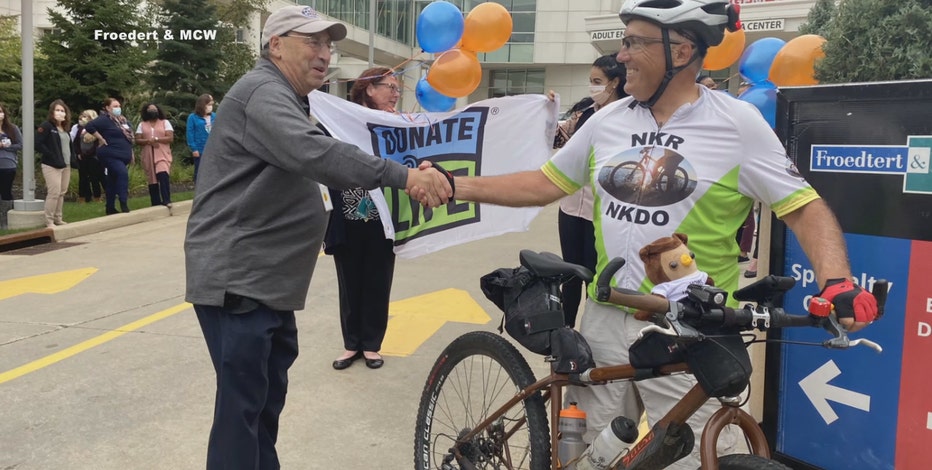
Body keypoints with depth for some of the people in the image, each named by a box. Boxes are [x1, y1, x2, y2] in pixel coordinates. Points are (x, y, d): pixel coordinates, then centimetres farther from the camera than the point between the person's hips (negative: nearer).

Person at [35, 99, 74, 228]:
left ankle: (57, 219, 20)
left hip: (65, 166, 8)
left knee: (62, 193, 11)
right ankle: (49, 221, -3)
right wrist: (51, 156, -18)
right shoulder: (46, 126, -8)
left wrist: (72, 160, 8)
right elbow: (37, 144, -16)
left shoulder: (65, 129, 15)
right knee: (54, 193, -10)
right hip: (51, 166, -8)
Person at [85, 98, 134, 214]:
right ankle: (123, 204, -26)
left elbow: (129, 137, 25)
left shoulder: (123, 120, 16)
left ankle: (110, 208, 16)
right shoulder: (104, 119, -10)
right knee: (123, 174, -26)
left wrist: (131, 153, 21)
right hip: (110, 155, -8)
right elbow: (89, 126, -23)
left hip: (122, 156, 9)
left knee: (113, 181, 12)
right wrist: (101, 139, -19)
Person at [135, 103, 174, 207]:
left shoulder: (165, 122, 7)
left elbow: (170, 138, -4)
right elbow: (137, 140, 4)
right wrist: (148, 141, -14)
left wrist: (156, 139, -14)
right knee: (152, 179, 3)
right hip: (148, 156, 3)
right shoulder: (142, 124, 12)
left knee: (163, 176, -23)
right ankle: (156, 203, 8)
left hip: (162, 154, -3)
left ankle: (166, 200, -23)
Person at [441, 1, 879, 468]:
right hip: (605, 322, 5)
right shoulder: (607, 120, 5)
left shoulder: (738, 123, -8)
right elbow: (544, 184, 11)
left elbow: (805, 208, -6)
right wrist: (454, 185, 6)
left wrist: (837, 283, -23)